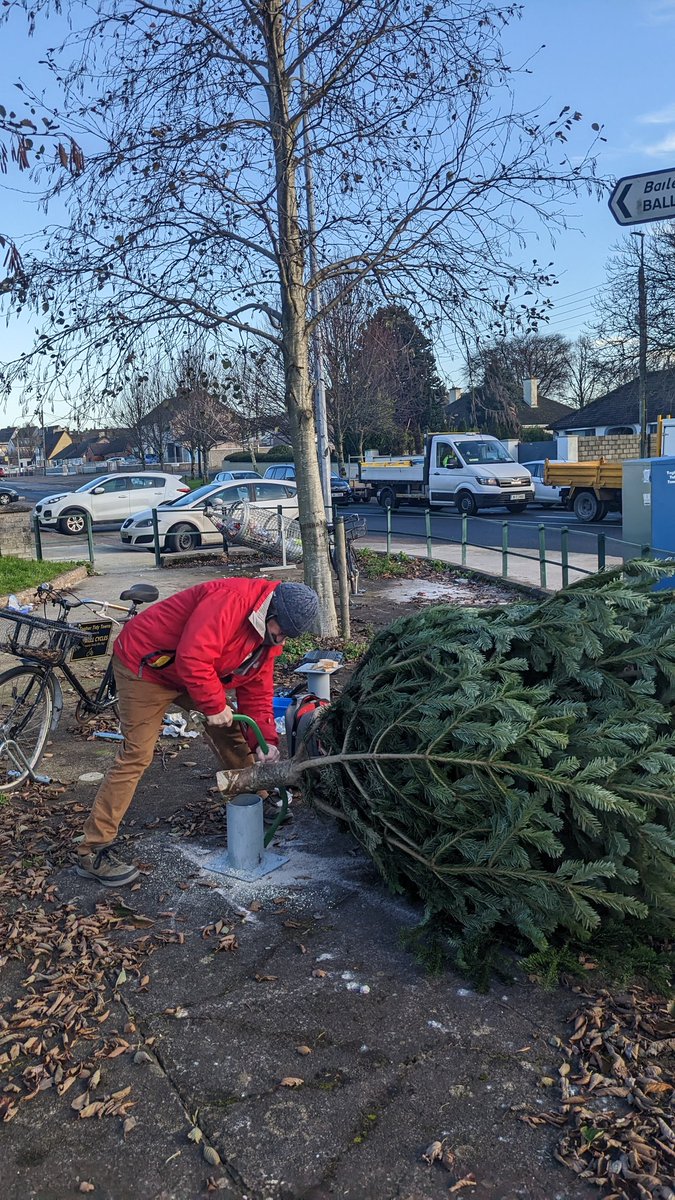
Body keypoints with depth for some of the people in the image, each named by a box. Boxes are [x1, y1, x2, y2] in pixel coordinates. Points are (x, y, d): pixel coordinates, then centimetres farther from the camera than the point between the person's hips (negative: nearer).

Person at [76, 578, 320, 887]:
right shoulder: (229, 600, -33)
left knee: (228, 728, 9)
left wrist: (265, 741, -7)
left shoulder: (269, 634, -1)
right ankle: (92, 852, -7)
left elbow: (256, 689, 3)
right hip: (143, 665, -9)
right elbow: (192, 658, -40)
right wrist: (215, 706, -27)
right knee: (136, 756, -12)